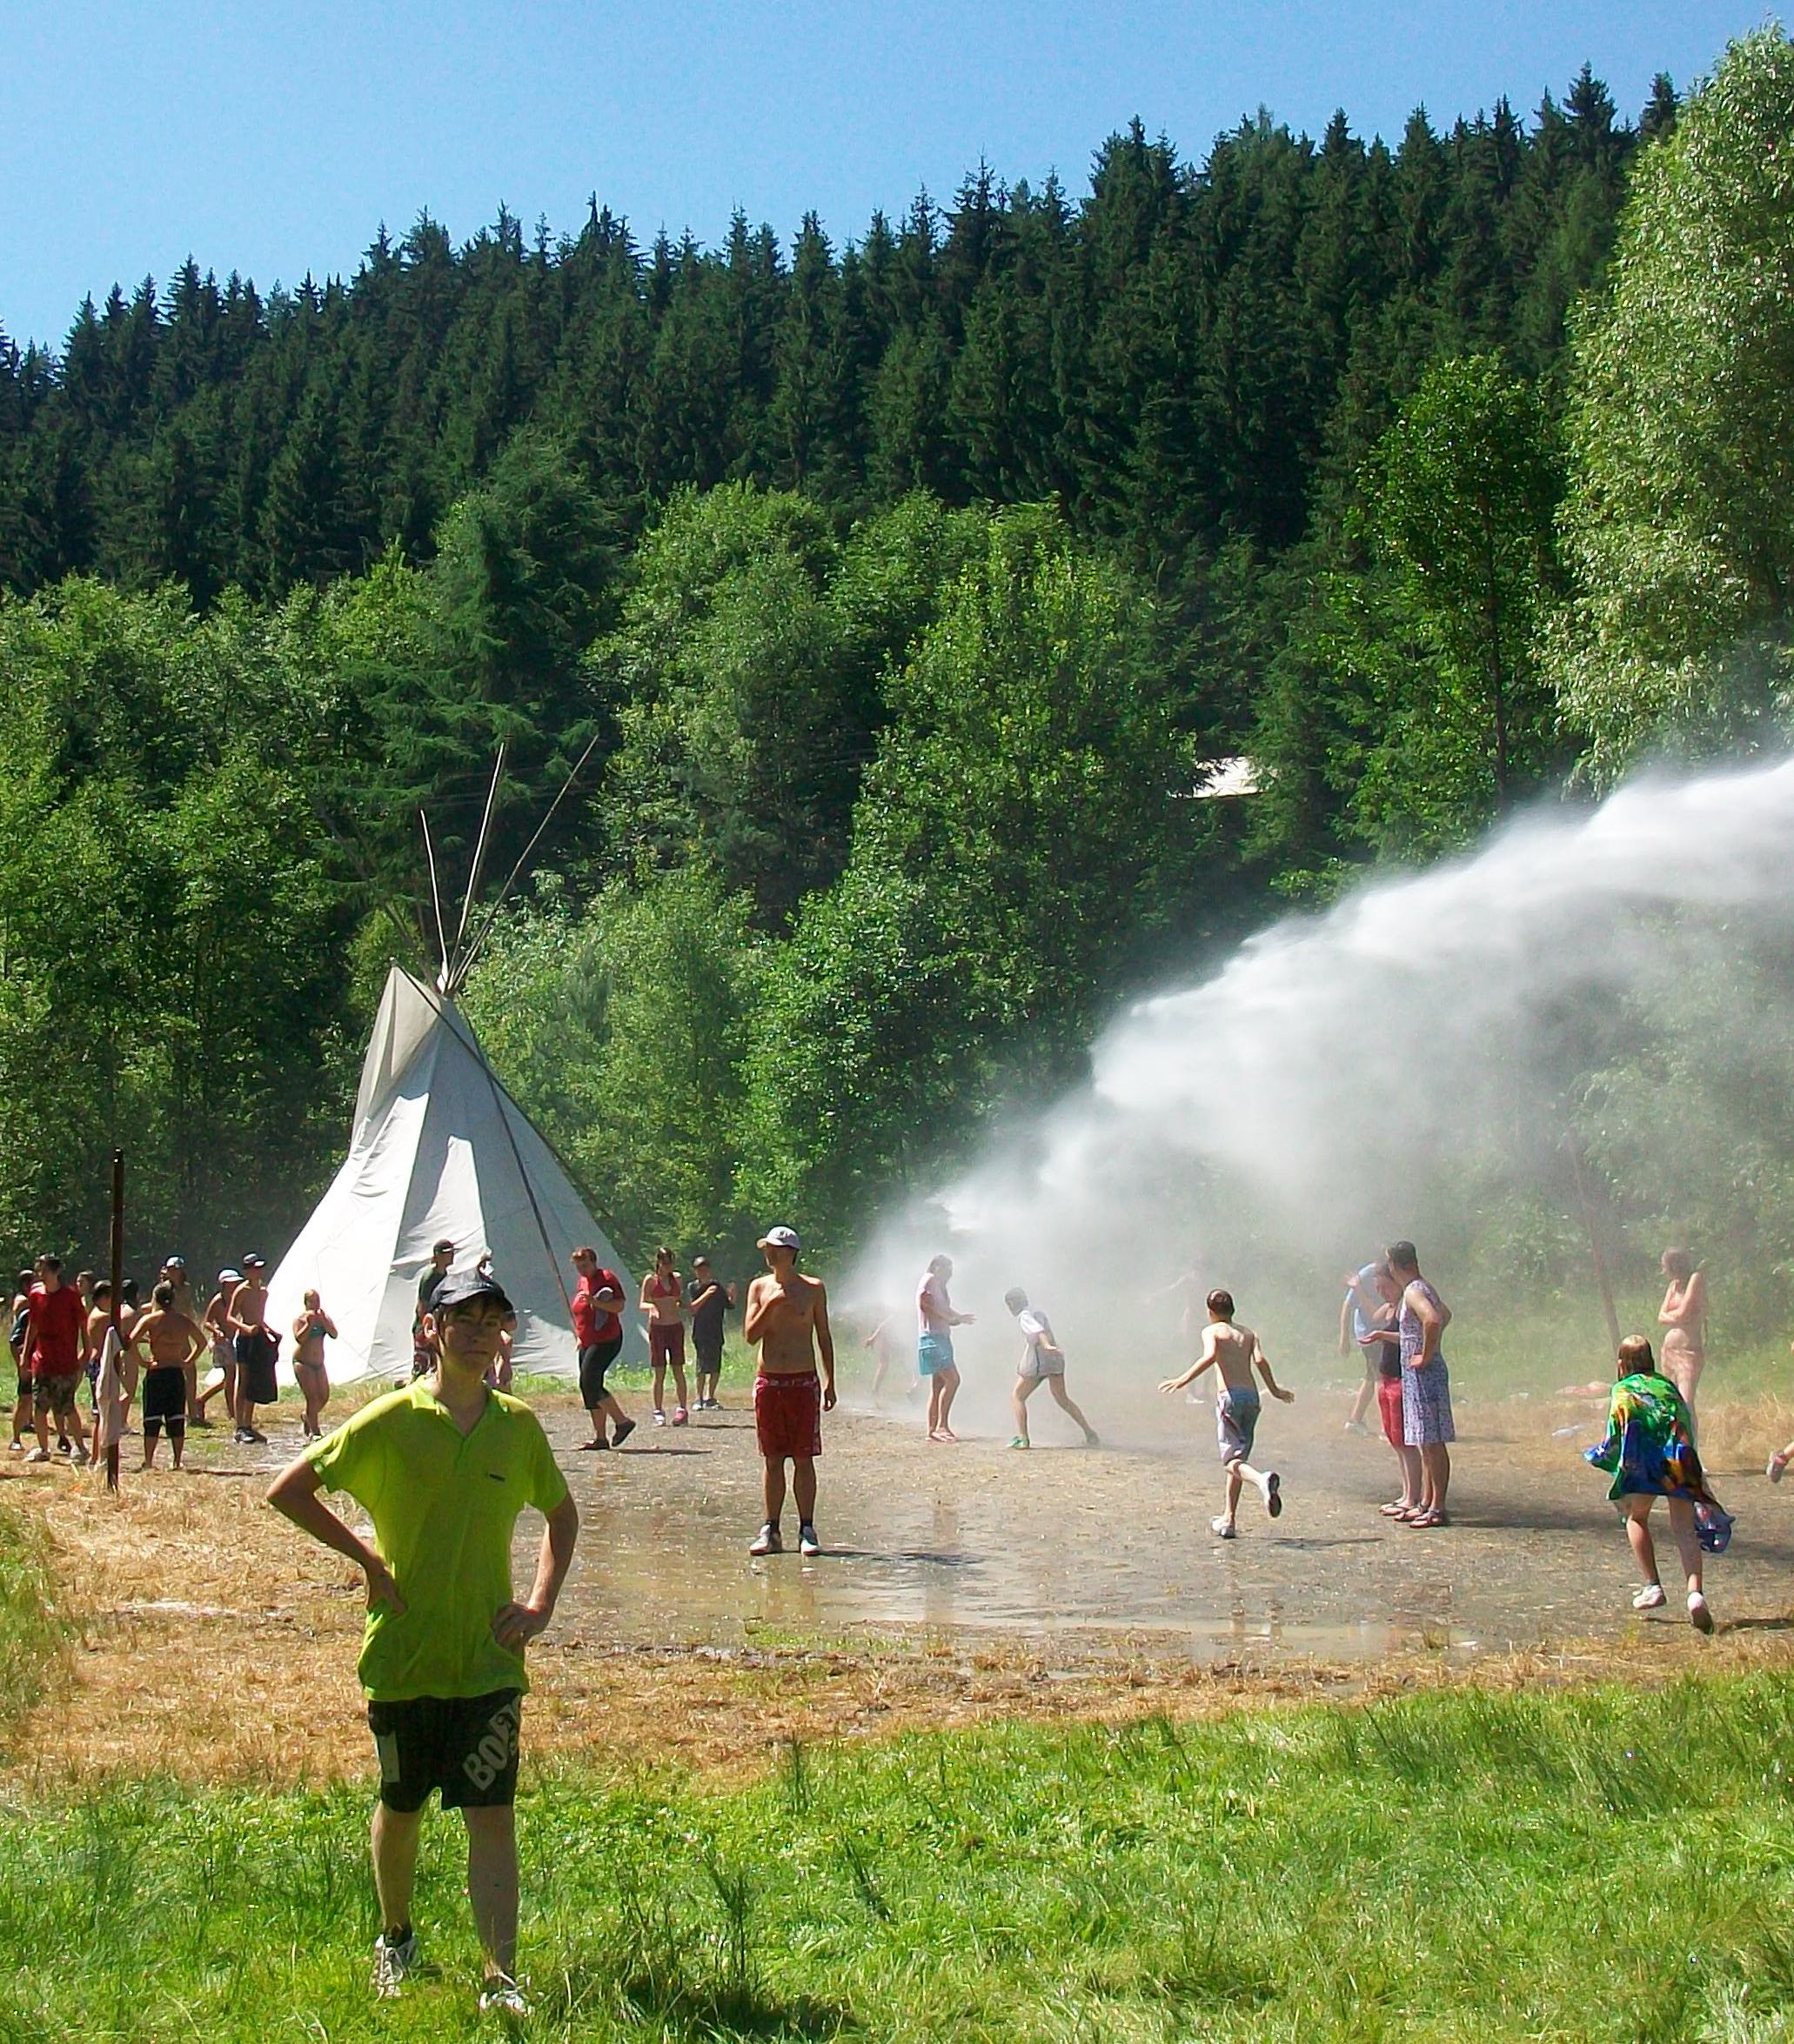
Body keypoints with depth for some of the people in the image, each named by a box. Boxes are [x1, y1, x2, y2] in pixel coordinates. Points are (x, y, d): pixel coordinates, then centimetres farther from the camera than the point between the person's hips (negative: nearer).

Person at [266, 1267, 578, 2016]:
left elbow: (561, 1512, 17)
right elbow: (287, 1490, -5)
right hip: (403, 1652, -1)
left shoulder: (518, 1425, 2)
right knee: (401, 1807, 16)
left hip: (490, 1656, 1)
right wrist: (368, 1560, -9)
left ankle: (501, 1980, -4)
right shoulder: (389, 1421, -7)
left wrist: (541, 1602, 4)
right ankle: (396, 1939, 38)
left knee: (491, 1815, -5)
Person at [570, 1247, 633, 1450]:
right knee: (588, 1387, 6)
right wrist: (579, 1337, 21)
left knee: (589, 1382, -19)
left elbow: (619, 1306, -17)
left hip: (606, 1340, -9)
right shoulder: (582, 1282, 18)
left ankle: (622, 1421, -11)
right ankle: (599, 1437, 10)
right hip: (588, 1343, 9)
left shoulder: (607, 1278, -7)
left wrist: (595, 1302, -27)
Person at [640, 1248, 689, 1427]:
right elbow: (642, 1305, -5)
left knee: (678, 1369, 0)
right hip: (657, 1327, -3)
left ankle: (681, 1409, 3)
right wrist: (651, 1307, -25)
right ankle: (658, 1412, 4)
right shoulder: (650, 1280, -1)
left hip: (676, 1327, 3)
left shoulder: (676, 1278, 10)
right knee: (659, 1372, -1)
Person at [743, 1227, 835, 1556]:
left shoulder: (813, 1288, 2)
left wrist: (830, 1382, 2)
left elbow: (824, 1337, 7)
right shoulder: (759, 1288, 6)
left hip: (804, 1381, -1)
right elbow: (750, 1336, 0)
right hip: (768, 1381, 2)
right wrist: (771, 1306, -14)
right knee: (772, 1459, 5)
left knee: (803, 1459, 0)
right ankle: (771, 1531, 10)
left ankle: (806, 1530, 5)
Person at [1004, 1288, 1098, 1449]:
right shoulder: (1039, 1312, 22)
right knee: (1062, 1399, 16)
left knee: (1017, 1397, 4)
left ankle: (1022, 1437, -8)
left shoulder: (1024, 1316, -4)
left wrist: (1046, 1346, -42)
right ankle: (1090, 1432, 7)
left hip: (1038, 1361, -8)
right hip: (1055, 1359, 8)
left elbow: (1037, 1330, -23)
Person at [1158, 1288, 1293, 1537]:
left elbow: (1210, 1356, -15)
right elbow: (1260, 1360, 1)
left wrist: (1183, 1380, -15)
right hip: (1252, 1396, 5)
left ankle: (1262, 1479, -41)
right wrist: (1274, 1390, 10)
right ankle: (1229, 1520, 16)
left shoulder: (1211, 1331, 5)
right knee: (1238, 1459, 15)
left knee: (1232, 1460, -9)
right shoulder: (1248, 1333, 18)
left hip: (1230, 1396, -5)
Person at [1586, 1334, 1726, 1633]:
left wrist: (1602, 1454, 19)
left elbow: (1617, 1434, 1)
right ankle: (1696, 1591, -22)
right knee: (1685, 1530, -1)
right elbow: (1687, 1425, 22)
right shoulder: (1668, 1385, 25)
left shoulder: (1623, 1390, 14)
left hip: (1646, 1463, -3)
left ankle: (1653, 1587, 8)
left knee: (1637, 1518, 18)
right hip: (1682, 1462, 3)